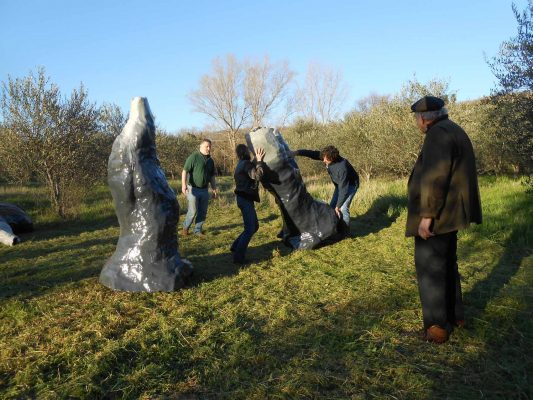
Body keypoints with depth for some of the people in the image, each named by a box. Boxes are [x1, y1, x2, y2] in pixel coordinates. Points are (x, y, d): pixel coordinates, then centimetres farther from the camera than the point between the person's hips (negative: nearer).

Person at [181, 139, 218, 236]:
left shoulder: (210, 160, 12)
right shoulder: (193, 157, -9)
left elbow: (212, 176, 20)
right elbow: (185, 171, -14)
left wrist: (214, 189, 17)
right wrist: (184, 184, -25)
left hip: (204, 190, 6)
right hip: (193, 189, -6)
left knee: (203, 212, 7)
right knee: (193, 211, -4)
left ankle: (198, 230, 21)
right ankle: (185, 227, 19)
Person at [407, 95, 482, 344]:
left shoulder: (438, 134, -17)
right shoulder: (454, 131, 16)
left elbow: (436, 177, -25)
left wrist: (427, 215, -23)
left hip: (436, 215, -10)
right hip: (449, 212, 11)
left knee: (430, 268, -2)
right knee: (447, 264, 20)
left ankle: (438, 325, 6)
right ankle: (455, 314, 31)